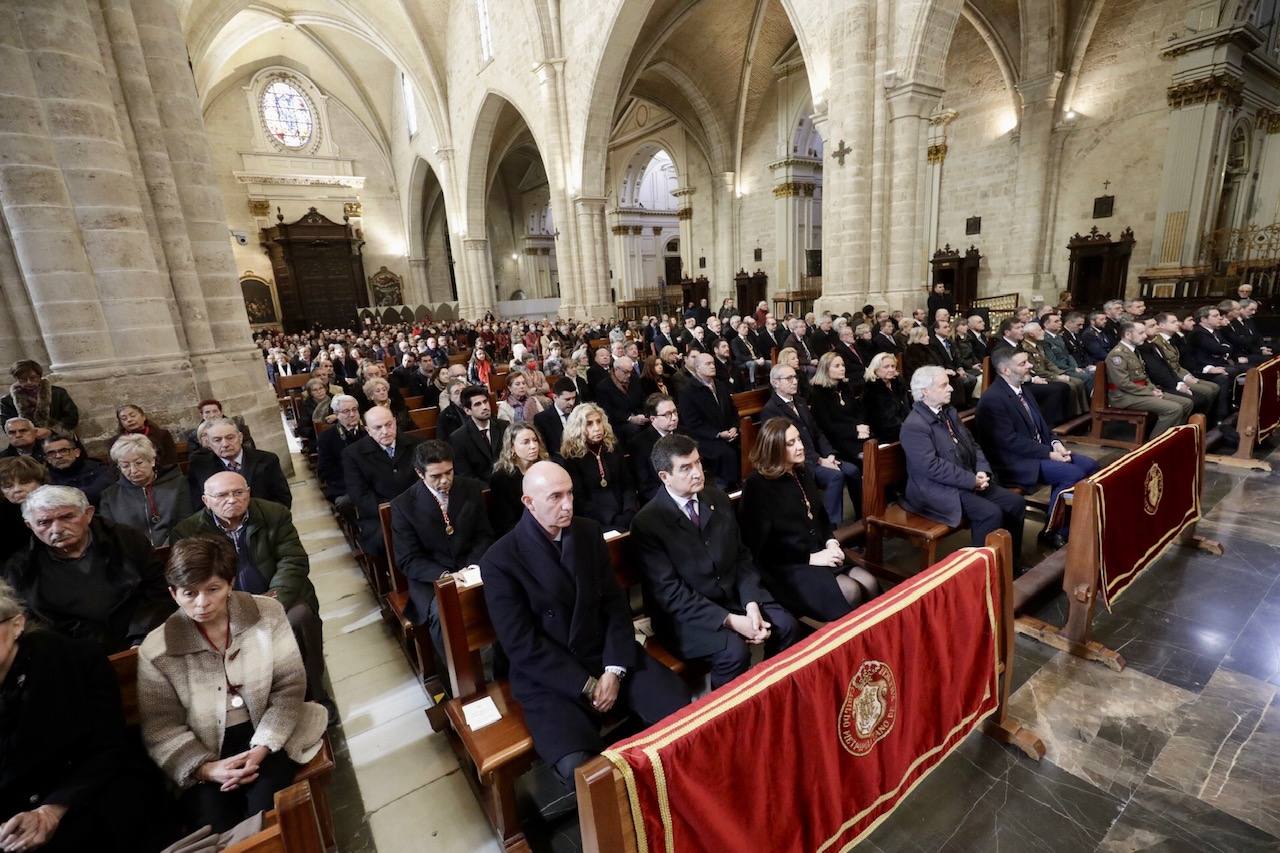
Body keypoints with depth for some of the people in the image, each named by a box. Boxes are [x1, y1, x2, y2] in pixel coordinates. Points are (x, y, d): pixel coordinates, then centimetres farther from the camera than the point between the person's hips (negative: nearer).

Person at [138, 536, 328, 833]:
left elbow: (290, 687, -5)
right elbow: (161, 726, -2)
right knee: (212, 826, -21)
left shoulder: (267, 613, -5)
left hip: (267, 734, -1)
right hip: (206, 750, 1)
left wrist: (262, 747, -16)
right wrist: (205, 767, -16)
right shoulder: (156, 650, -3)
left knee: (266, 808, -22)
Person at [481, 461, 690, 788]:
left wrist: (614, 670, -9)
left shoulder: (589, 531, 1)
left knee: (682, 711, -13)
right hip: (548, 677, -3)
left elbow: (615, 603, 4)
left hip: (608, 656, 4)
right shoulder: (499, 560, -12)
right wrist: (586, 686, -13)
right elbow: (522, 646, -12)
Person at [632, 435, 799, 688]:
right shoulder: (646, 523, -17)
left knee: (787, 626, -11)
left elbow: (742, 555, 6)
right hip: (685, 613, -5)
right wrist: (729, 620, -21)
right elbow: (670, 591, -17)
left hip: (736, 596, 6)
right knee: (734, 651, -27)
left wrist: (752, 604, -10)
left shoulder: (718, 498, 2)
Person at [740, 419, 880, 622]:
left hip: (820, 554, 7)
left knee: (869, 584, -17)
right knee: (850, 592, -25)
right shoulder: (757, 485, -13)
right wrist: (810, 558, -16)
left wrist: (831, 542, 1)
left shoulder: (804, 471, 11)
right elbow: (761, 547, -14)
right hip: (784, 566, -7)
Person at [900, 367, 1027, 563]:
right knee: (991, 513, -24)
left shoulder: (949, 412, 12)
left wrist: (982, 471, -4)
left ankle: (1011, 562, 16)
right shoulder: (914, 426, -18)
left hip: (970, 481, 9)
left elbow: (973, 445, 15)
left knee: (1016, 503, 1)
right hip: (938, 490, -9)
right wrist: (972, 480, -19)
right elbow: (932, 467, -24)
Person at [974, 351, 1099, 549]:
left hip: (1042, 450, 9)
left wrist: (1055, 443, -1)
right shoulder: (992, 399, -20)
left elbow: (1041, 424, 18)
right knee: (1072, 474, -21)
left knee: (1089, 465, 0)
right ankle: (1052, 531, -4)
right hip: (1014, 462, -9)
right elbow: (1010, 442, -22)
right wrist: (1048, 453, -19)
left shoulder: (1022, 390, 10)